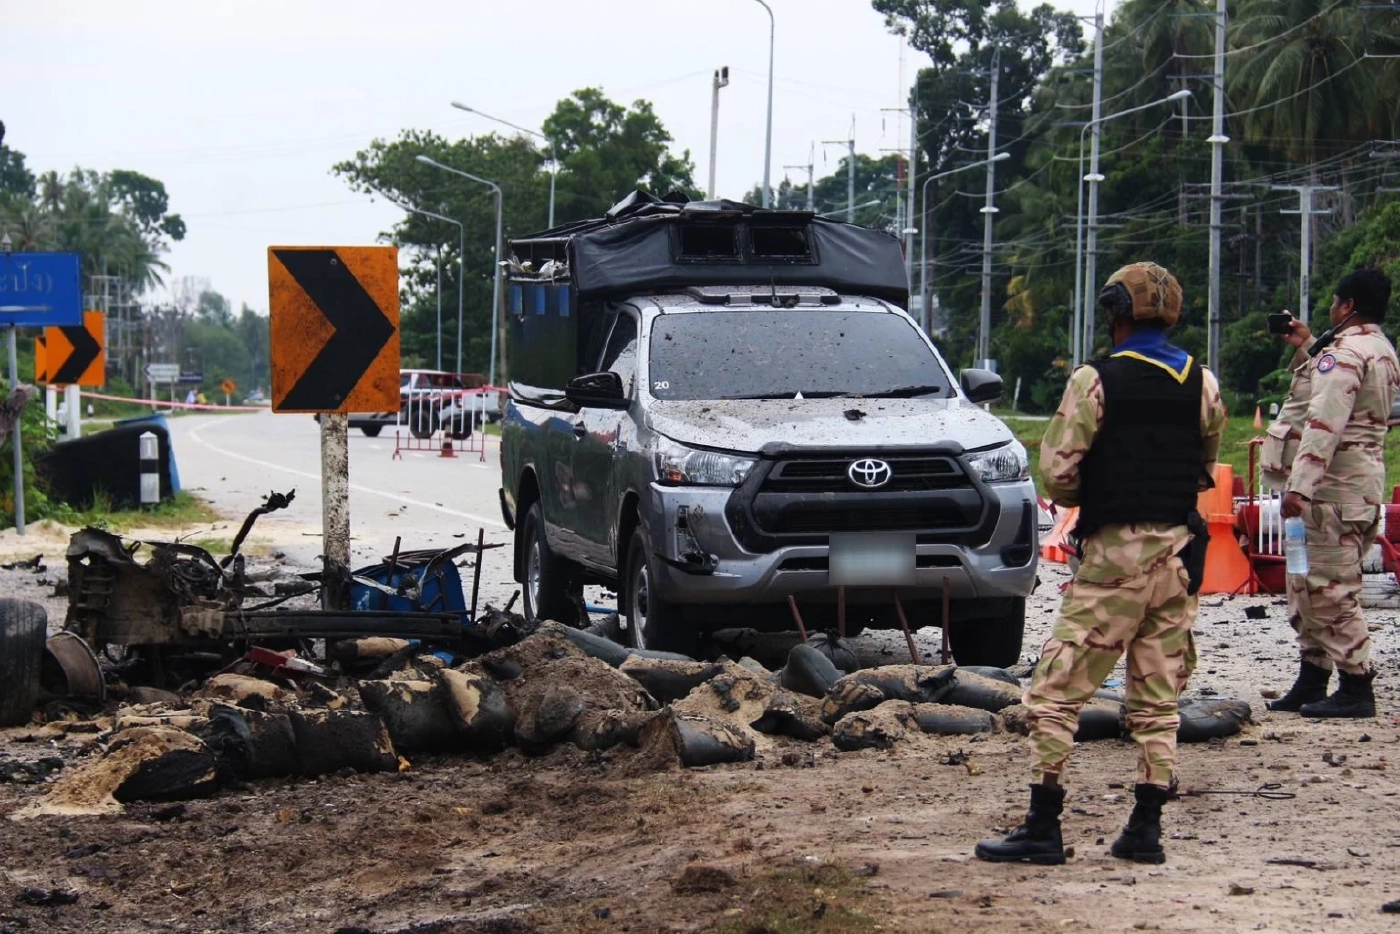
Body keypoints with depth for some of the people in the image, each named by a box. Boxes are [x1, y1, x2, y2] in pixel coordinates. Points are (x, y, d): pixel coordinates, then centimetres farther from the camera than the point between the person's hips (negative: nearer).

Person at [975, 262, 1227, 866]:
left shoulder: (1096, 382, -10)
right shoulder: (1201, 384, 6)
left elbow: (1055, 473, -10)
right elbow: (1206, 471, 15)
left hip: (1114, 552, -6)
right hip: (1179, 552, 6)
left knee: (1056, 692, 0)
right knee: (1158, 700, 12)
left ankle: (1042, 828, -2)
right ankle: (1146, 828, 12)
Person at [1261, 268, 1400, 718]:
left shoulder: (1344, 352, -15)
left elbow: (1325, 422, -24)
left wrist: (1299, 485, -28)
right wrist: (1307, 348, 29)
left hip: (1333, 486, -11)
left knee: (1329, 589, -7)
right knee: (1308, 584, 16)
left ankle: (1356, 689, -5)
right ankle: (1311, 682, 21)